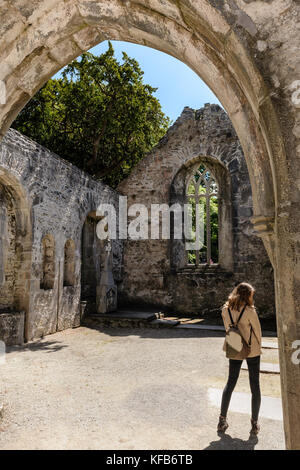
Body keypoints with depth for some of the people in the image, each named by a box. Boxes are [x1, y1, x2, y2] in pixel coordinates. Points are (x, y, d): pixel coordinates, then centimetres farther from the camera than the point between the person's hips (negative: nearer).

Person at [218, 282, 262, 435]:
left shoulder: (225, 310, -5)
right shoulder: (249, 311, -19)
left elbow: (227, 328, 5)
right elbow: (257, 330, -7)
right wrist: (258, 346, 11)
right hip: (252, 351, -4)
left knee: (230, 383, 16)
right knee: (255, 385, 11)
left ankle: (222, 420, 20)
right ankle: (254, 424, 20)